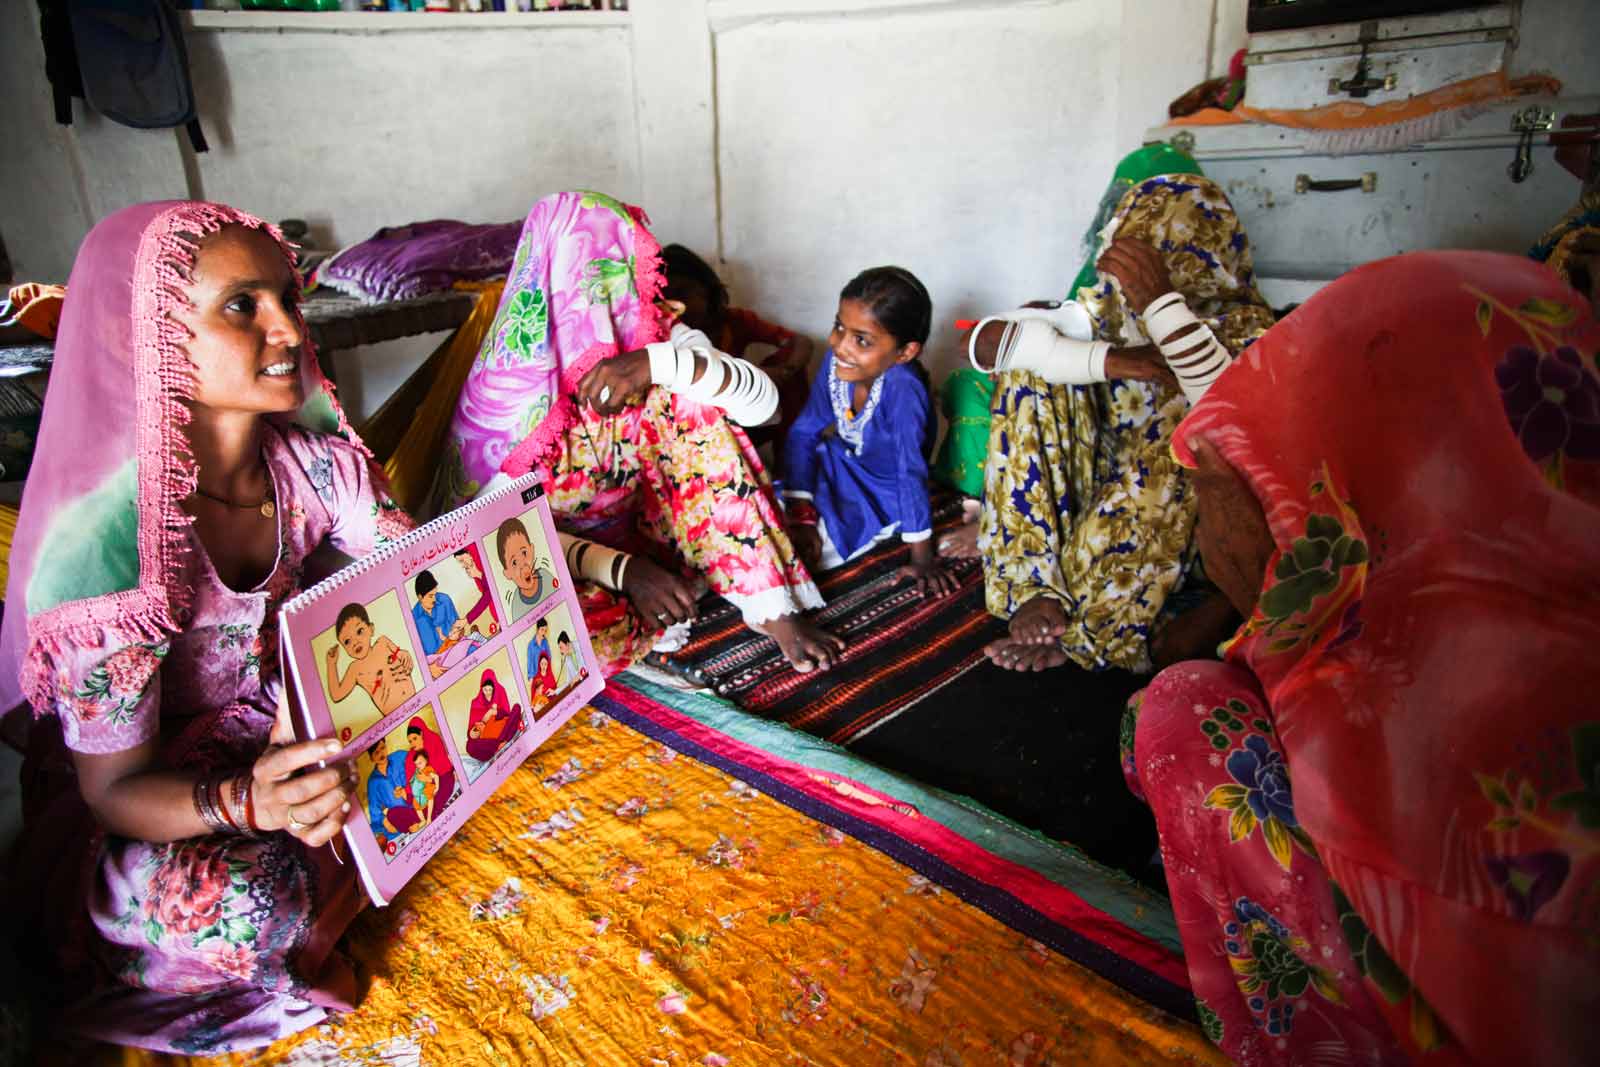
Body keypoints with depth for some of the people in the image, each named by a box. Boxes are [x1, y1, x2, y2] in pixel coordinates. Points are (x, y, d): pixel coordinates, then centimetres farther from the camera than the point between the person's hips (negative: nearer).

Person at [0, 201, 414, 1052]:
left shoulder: (315, 459, -15)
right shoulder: (99, 542, -30)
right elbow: (115, 789, -23)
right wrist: (245, 802, -43)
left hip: (290, 729, 6)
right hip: (154, 792, -5)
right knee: (237, 905, -33)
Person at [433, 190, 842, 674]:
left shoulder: (657, 336, -10)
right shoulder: (509, 386, -19)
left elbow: (763, 400, -23)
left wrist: (657, 363, -40)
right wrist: (622, 569, -35)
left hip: (641, 529, 4)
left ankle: (773, 610, -18)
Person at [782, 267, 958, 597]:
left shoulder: (901, 387, -37)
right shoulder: (836, 359, -21)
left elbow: (911, 472, -31)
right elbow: (805, 432, -12)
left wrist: (923, 559, -24)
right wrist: (802, 517, -16)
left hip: (882, 496, -5)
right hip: (843, 465, 5)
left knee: (811, 554, -16)